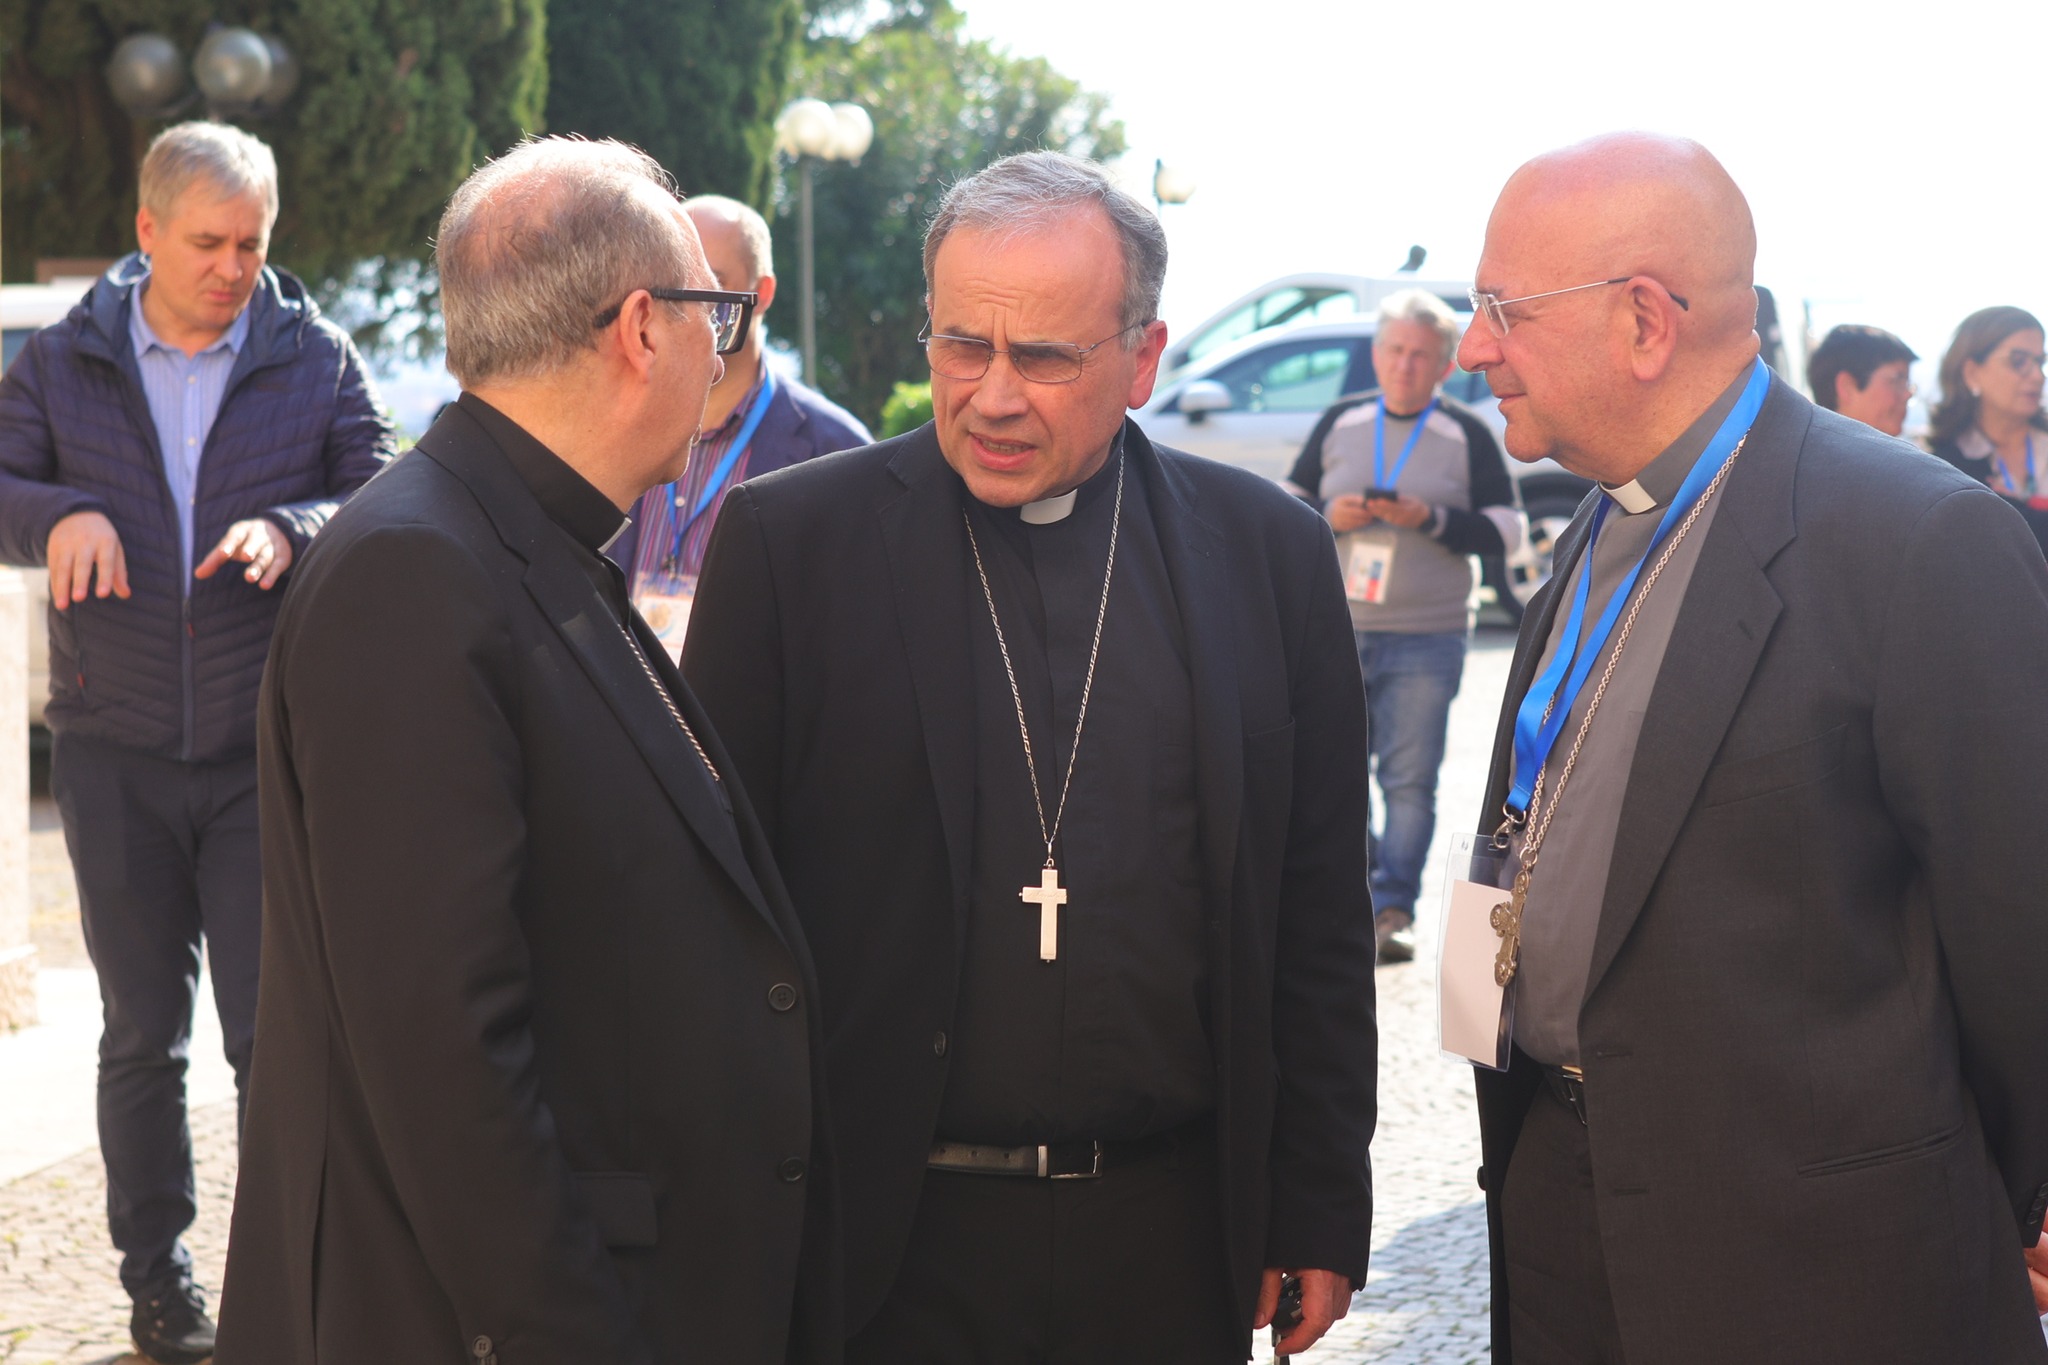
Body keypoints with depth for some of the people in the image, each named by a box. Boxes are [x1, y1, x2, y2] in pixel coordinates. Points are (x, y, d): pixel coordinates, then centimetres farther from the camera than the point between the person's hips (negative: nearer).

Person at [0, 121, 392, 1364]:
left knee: (276, 1027, -3)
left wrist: (291, 529, -20)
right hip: (117, 749, 2)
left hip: (270, 747, -1)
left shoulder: (317, 361, 0)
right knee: (143, 1030, 11)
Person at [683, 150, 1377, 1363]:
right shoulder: (788, 543, -3)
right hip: (888, 1250, -2)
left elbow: (1321, 919, 6)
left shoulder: (1269, 554, 3)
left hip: (1173, 1243, 2)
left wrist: (1319, 1215, 5)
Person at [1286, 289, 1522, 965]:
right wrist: (1329, 516, -7)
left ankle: (1394, 910, 1)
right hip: (1335, 630, 2)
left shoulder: (1467, 435, 3)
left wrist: (1431, 519, -14)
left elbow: (1505, 529, 0)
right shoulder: (1340, 423, 10)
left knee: (1410, 779, -4)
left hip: (1426, 640, -2)